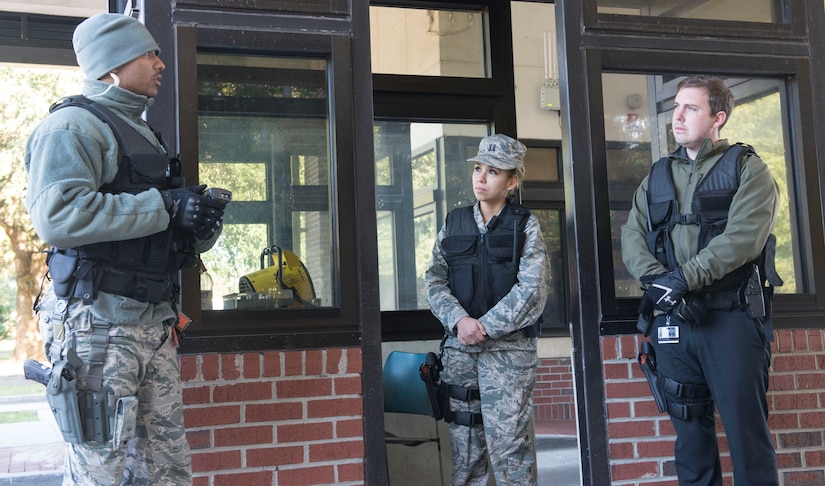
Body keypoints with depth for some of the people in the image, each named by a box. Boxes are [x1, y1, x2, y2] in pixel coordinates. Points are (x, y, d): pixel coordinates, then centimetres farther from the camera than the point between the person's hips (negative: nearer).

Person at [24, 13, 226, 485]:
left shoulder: (144, 134, 22)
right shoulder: (73, 125, -6)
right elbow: (57, 215, -25)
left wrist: (201, 227, 4)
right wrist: (165, 205, -20)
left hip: (156, 323, 8)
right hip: (98, 323, -8)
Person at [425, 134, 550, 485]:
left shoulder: (526, 226, 3)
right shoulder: (453, 224, 12)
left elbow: (532, 290, -7)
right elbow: (435, 280, 5)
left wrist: (485, 327, -12)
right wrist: (459, 320, -12)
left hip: (509, 348, -3)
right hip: (458, 348, 4)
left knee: (509, 446, -6)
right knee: (464, 446, 6)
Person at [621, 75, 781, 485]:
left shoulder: (746, 168, 2)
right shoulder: (657, 176, 17)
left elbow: (743, 236, -13)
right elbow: (632, 236, 6)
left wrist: (685, 277, -19)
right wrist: (657, 279, -13)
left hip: (731, 316, -4)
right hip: (672, 319, 5)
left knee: (746, 430, -3)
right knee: (689, 429, 10)